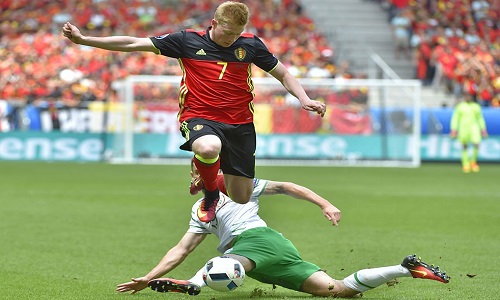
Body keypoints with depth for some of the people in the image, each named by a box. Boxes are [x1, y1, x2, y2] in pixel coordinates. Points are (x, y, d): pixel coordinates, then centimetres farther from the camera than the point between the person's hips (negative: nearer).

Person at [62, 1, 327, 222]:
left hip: (240, 123, 3)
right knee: (208, 148, -40)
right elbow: (133, 44, -2)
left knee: (241, 200, 2)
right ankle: (210, 194, -6)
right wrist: (83, 39, -8)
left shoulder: (250, 45, 4)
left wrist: (304, 99, -3)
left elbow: (283, 74, 16)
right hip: (199, 116, -2)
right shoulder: (188, 41, -1)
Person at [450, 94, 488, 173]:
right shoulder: (459, 107, 1)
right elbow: (455, 118, -1)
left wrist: (483, 129, 12)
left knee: (476, 144, -15)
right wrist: (453, 130, -10)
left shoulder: (476, 106, 9)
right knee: (465, 148, 4)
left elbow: (480, 118, 17)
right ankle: (465, 165, 15)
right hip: (463, 128, -2)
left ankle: (473, 161, 6)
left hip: (474, 128, 2)